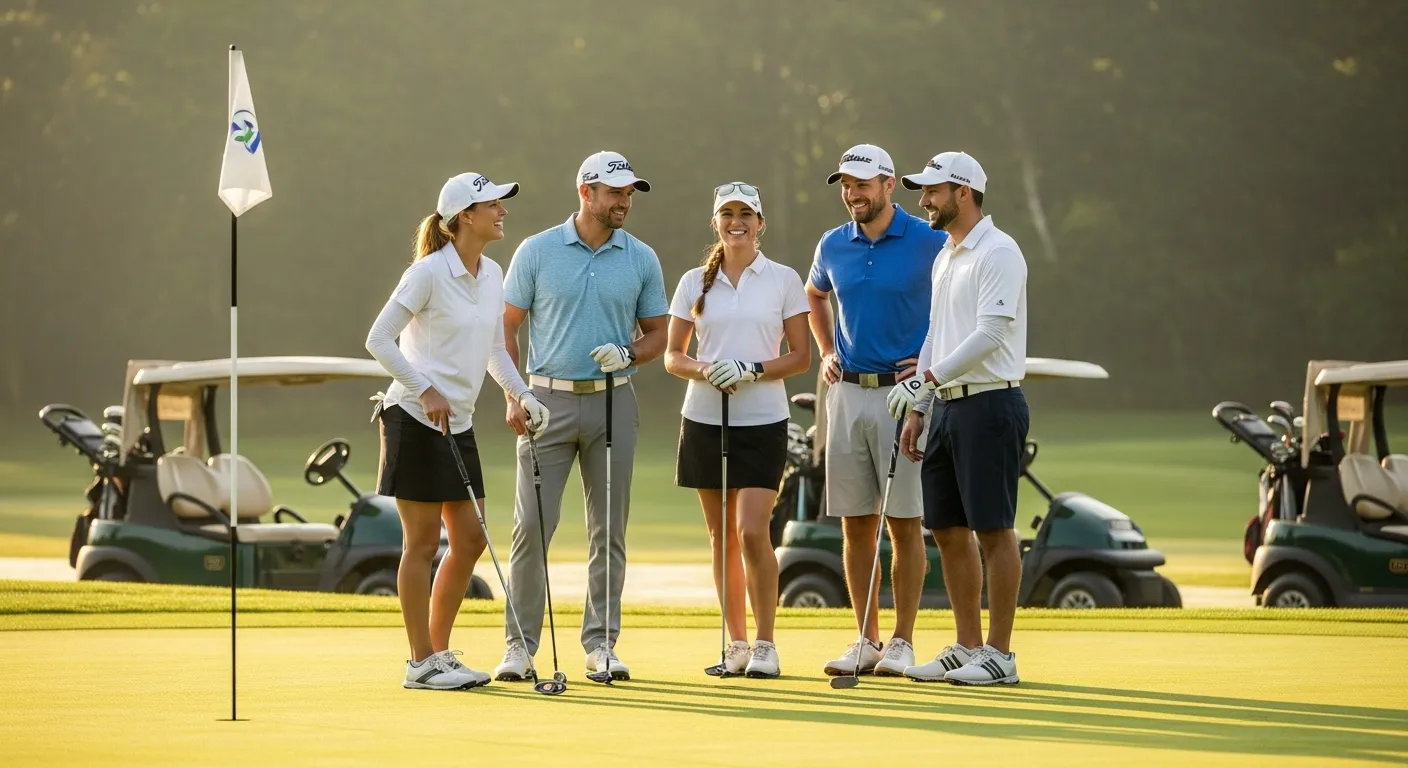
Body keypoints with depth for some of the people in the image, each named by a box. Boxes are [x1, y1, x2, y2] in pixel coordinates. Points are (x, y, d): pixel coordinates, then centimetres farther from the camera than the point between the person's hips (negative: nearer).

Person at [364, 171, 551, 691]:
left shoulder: (492, 274, 9)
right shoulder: (429, 272, -14)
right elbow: (378, 339, -14)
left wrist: (521, 394, 5)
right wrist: (426, 391, -18)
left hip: (458, 425, 8)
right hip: (415, 420, -8)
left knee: (470, 539, 8)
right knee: (422, 541, -3)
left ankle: (440, 653, 19)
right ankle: (421, 663, 4)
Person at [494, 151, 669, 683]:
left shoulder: (641, 260, 6)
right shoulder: (536, 252, 1)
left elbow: (656, 335, 12)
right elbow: (507, 328, 4)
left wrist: (627, 353, -10)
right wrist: (514, 397, -5)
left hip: (613, 401, 2)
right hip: (549, 399, -2)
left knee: (609, 529, 3)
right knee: (532, 524, -6)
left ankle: (600, 642, 11)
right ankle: (520, 642, 1)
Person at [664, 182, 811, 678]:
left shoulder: (783, 280, 2)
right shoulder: (694, 282, 7)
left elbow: (800, 356, 1)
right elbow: (673, 356, 9)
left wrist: (751, 369, -15)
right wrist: (704, 371, -12)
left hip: (762, 419, -3)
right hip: (704, 418, 3)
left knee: (752, 531, -13)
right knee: (721, 536, 6)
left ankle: (765, 645, -4)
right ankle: (736, 644, 13)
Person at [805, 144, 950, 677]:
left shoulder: (929, 243, -6)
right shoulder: (833, 246, 9)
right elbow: (815, 295, 29)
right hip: (848, 391, 5)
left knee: (905, 523, -2)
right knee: (855, 523, 5)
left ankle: (902, 643, 3)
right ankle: (866, 641, 11)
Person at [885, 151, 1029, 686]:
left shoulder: (997, 252, -12)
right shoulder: (944, 257, 18)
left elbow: (990, 332, -21)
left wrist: (926, 379, -24)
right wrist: (916, 406, 17)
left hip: (990, 404, -10)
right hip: (947, 405, 10)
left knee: (994, 528, -6)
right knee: (948, 529, 10)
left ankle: (999, 654, -3)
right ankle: (966, 648, 16)